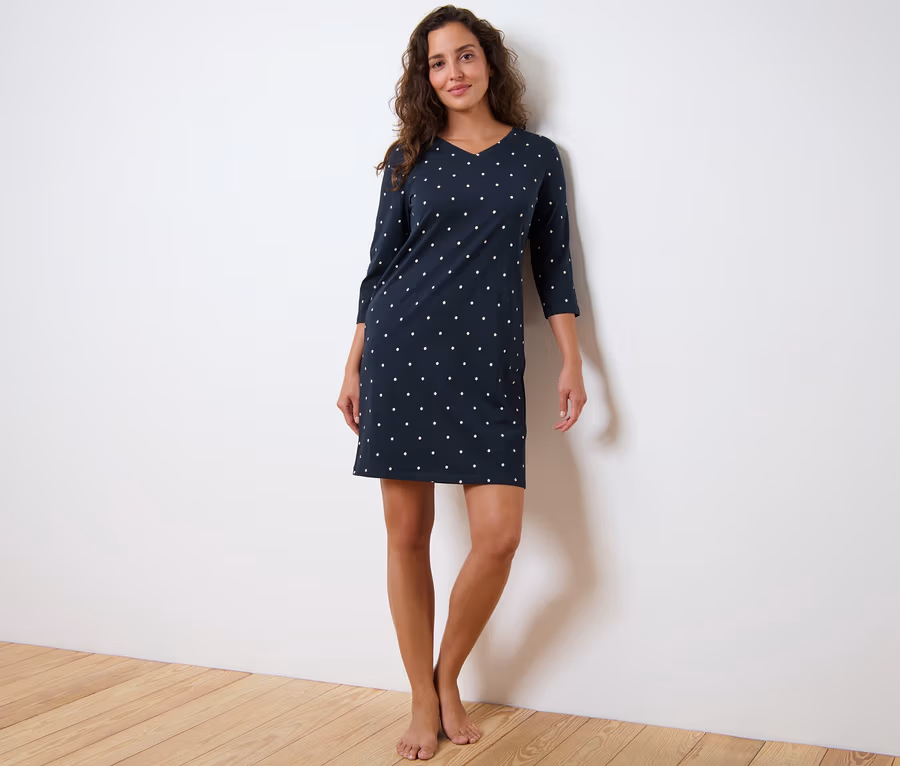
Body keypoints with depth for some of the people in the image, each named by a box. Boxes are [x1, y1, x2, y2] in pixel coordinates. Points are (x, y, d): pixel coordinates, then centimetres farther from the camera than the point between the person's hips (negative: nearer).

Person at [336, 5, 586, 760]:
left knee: (500, 534, -10)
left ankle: (449, 677, 16)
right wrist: (354, 366, 7)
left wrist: (572, 363, 3)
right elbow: (381, 264, 10)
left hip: (490, 358, 0)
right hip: (404, 345, 0)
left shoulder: (537, 156, 11)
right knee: (408, 532, 1)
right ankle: (424, 702, 16)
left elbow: (552, 264, 10)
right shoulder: (410, 157, 9)